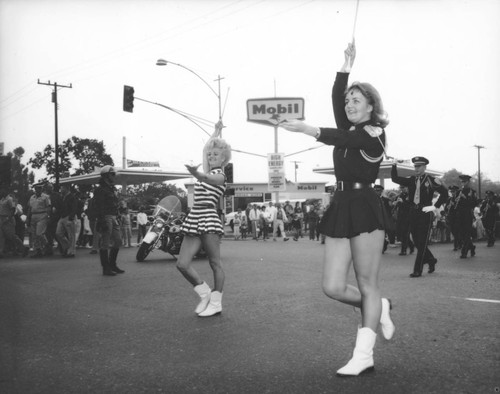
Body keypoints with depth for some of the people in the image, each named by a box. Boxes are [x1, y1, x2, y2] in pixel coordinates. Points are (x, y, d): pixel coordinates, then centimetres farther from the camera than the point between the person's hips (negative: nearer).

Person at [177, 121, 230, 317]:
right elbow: (205, 148, 36)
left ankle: (216, 303, 9)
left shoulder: (220, 175, -1)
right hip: (194, 218, 8)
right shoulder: (207, 170, 20)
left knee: (215, 263, 0)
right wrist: (217, 131, 46)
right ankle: (205, 294, 17)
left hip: (209, 218, -7)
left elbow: (209, 179, -26)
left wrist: (196, 173, -46)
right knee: (182, 264, 1)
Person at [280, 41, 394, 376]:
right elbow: (336, 97, 6)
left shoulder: (375, 134, -3)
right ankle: (379, 309, 28)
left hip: (364, 206, -7)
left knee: (367, 285, 0)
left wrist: (306, 129, -32)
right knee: (333, 287, 2)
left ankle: (364, 355, 6)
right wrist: (347, 66, 1)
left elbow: (340, 138, -21)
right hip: (341, 207, 7)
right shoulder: (349, 131, 17)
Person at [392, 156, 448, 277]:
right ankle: (431, 260, 34)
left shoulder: (431, 180, -6)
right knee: (416, 241, 12)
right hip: (413, 212, 6)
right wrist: (394, 166, -4)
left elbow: (444, 192, -6)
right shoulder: (411, 180, 9)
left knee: (422, 243, -3)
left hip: (425, 213, -6)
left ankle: (417, 270, 1)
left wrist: (435, 206, -9)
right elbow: (395, 178, 10)